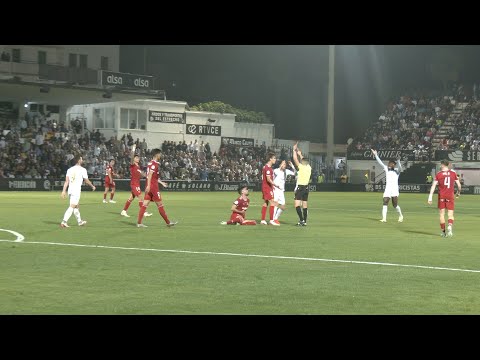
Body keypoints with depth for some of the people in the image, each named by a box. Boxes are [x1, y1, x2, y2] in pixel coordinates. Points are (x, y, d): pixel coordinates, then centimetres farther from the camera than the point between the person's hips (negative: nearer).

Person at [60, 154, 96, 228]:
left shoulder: (70, 169, 11)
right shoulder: (82, 169, -5)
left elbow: (66, 181, 5)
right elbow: (87, 181, 1)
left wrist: (64, 191, 3)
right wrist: (92, 186, 18)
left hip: (70, 190, 7)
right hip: (76, 191, -7)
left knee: (76, 206, 20)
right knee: (72, 207, -9)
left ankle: (80, 221, 32)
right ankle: (64, 222, -19)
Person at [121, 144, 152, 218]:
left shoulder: (138, 166, 16)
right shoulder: (132, 165, -7)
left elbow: (141, 173, 27)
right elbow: (132, 157, -24)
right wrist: (133, 149, -28)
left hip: (137, 184, 9)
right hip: (134, 184, -9)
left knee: (131, 198, 12)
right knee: (140, 197, -12)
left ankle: (124, 211, 18)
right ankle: (144, 212, -13)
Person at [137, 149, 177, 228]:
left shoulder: (151, 163, 17)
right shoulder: (155, 164, -11)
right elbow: (150, 175, -22)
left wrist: (161, 182, 31)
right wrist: (148, 185, -28)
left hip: (149, 187, 9)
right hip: (153, 187, -9)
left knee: (145, 204, 2)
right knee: (160, 205, 0)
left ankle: (139, 223, -4)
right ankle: (168, 222, 8)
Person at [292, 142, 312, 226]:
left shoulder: (302, 167, -12)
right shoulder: (309, 168, 5)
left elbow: (295, 159, -8)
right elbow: (304, 160, 24)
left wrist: (294, 150, 3)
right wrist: (300, 154, 32)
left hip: (300, 187, -7)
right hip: (306, 187, 7)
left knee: (297, 205, -10)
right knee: (305, 206, 9)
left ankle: (301, 220, -21)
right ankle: (304, 221, 10)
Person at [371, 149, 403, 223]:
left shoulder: (397, 170, 4)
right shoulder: (386, 169, 15)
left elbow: (400, 167, -17)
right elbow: (380, 162, 13)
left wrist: (398, 160, -33)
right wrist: (375, 155, 7)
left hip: (395, 189, -4)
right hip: (387, 189, 4)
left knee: (395, 205, -4)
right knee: (385, 203, -8)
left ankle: (400, 216, 19)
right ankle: (384, 218, -12)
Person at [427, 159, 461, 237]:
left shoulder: (438, 174, -2)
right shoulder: (453, 173, 2)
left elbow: (433, 185, -8)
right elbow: (459, 185, 5)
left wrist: (430, 197, -10)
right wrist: (458, 192, 25)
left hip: (441, 196, 0)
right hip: (450, 196, 0)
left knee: (441, 214, 10)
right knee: (450, 214, 3)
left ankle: (443, 232, 11)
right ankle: (450, 226, -26)